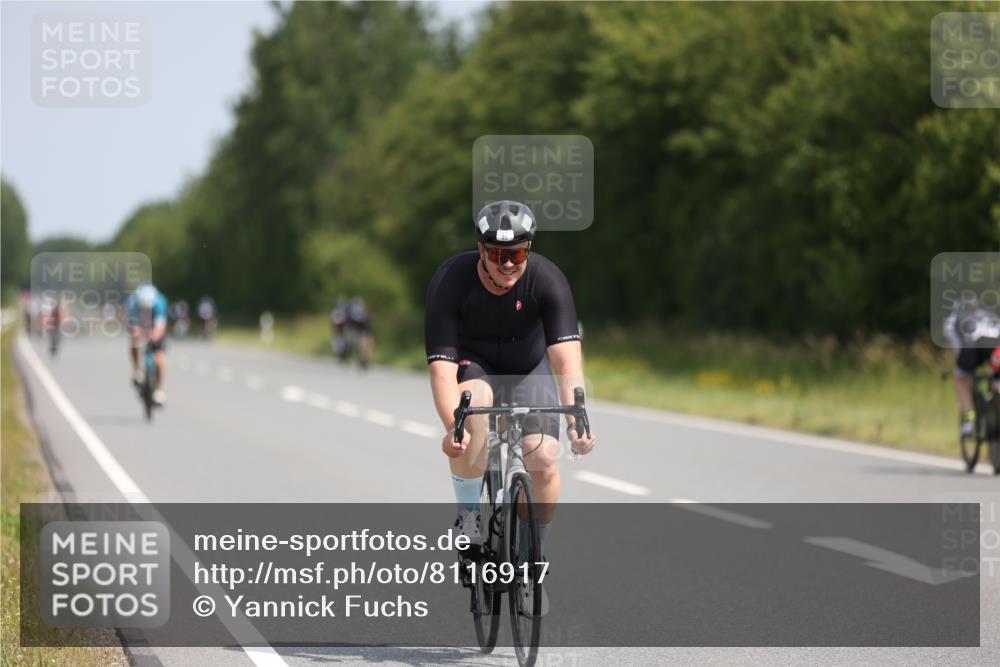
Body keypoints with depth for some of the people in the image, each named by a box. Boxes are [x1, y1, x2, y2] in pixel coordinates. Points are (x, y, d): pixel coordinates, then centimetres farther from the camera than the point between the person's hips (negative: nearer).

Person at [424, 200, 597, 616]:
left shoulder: (547, 281, -28)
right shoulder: (450, 282, -29)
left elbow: (567, 359, -37)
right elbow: (441, 366, -34)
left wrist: (576, 421, -53)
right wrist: (451, 428, -51)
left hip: (527, 367, 1)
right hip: (471, 364, -1)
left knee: (544, 459, -19)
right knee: (473, 413, -36)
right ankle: (468, 518, -14)